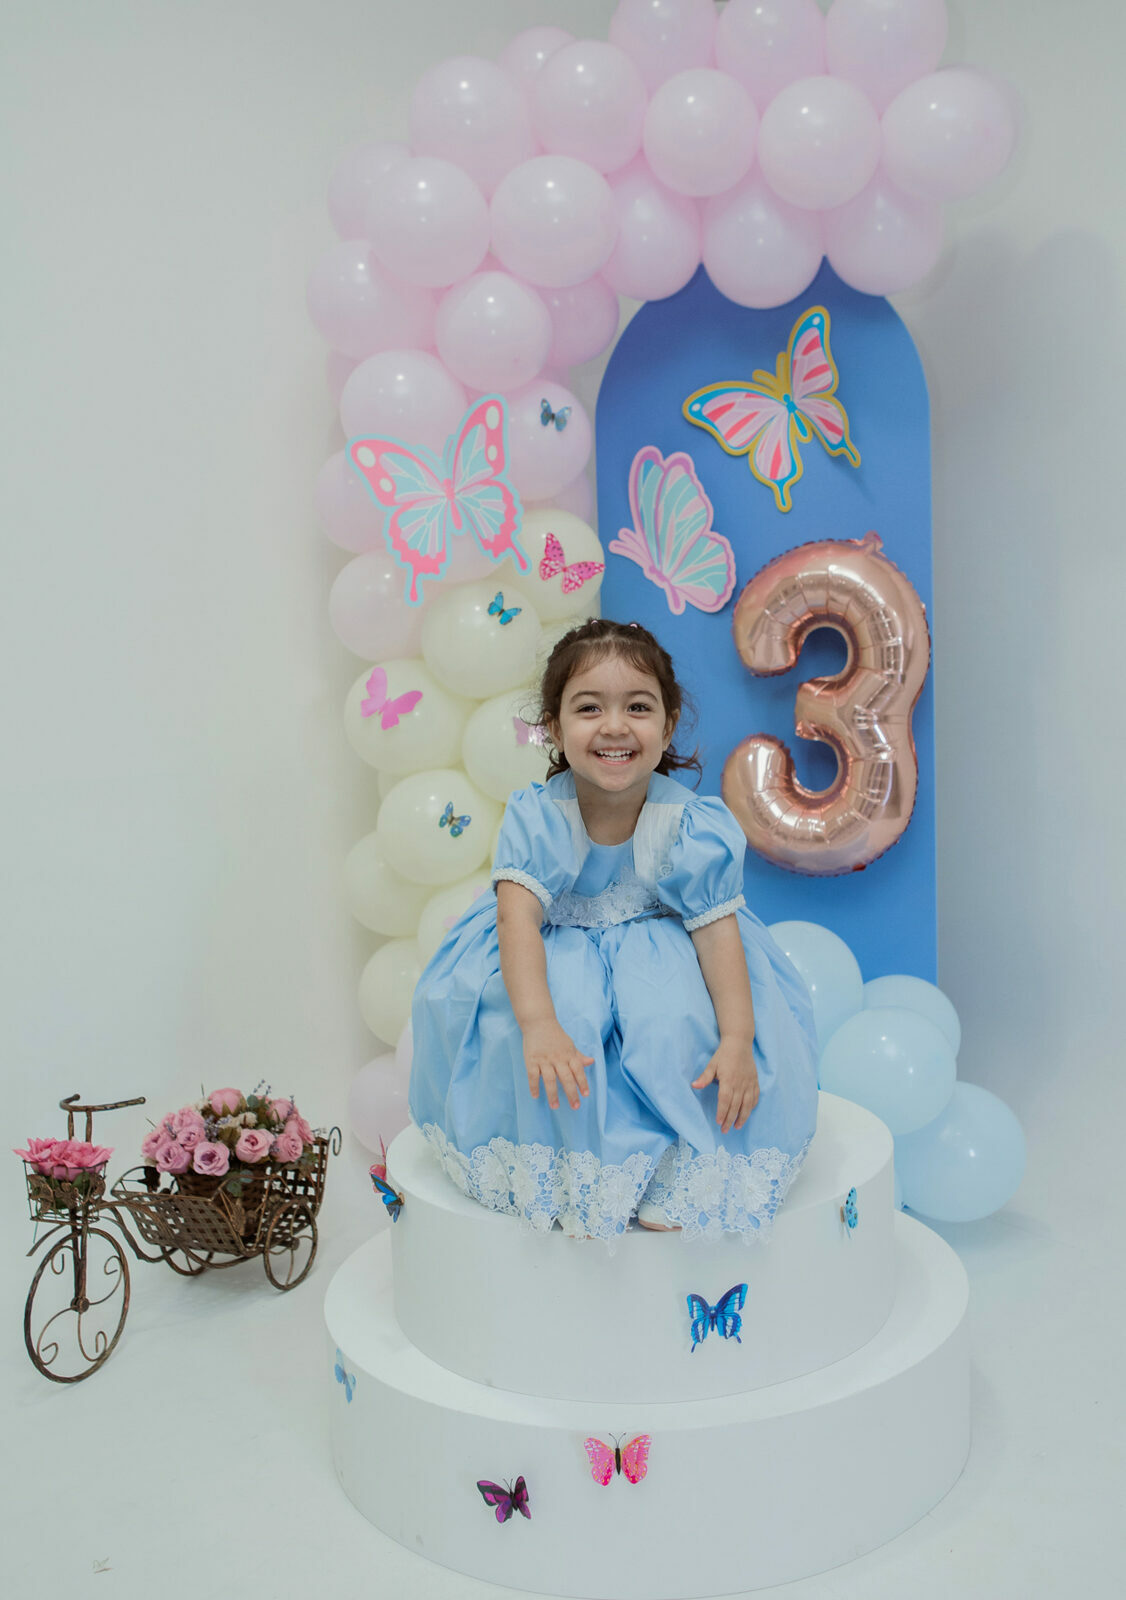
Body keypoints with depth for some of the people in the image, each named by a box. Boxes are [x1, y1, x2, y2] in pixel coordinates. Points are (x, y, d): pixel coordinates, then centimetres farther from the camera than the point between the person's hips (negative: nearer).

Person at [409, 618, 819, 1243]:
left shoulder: (693, 824, -19)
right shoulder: (534, 815, -20)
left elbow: (718, 931, -19)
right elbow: (518, 916, -30)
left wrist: (738, 1040, -31)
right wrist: (538, 1023, -46)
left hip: (661, 950, 0)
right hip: (558, 953, 0)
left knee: (676, 1019, -30)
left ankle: (676, 1179, -10)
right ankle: (575, 1176, -11)